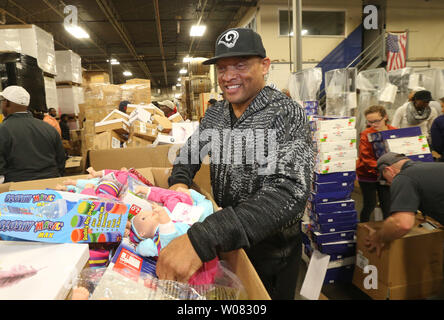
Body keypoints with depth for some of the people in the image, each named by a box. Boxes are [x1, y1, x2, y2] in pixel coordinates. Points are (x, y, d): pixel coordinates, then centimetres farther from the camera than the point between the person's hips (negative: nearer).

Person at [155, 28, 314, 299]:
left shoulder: (287, 116, -25)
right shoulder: (215, 114, -3)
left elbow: (289, 193, -38)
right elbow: (191, 151, 11)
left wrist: (201, 239, -48)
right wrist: (179, 182, -14)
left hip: (271, 250, -5)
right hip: (224, 243, 6)